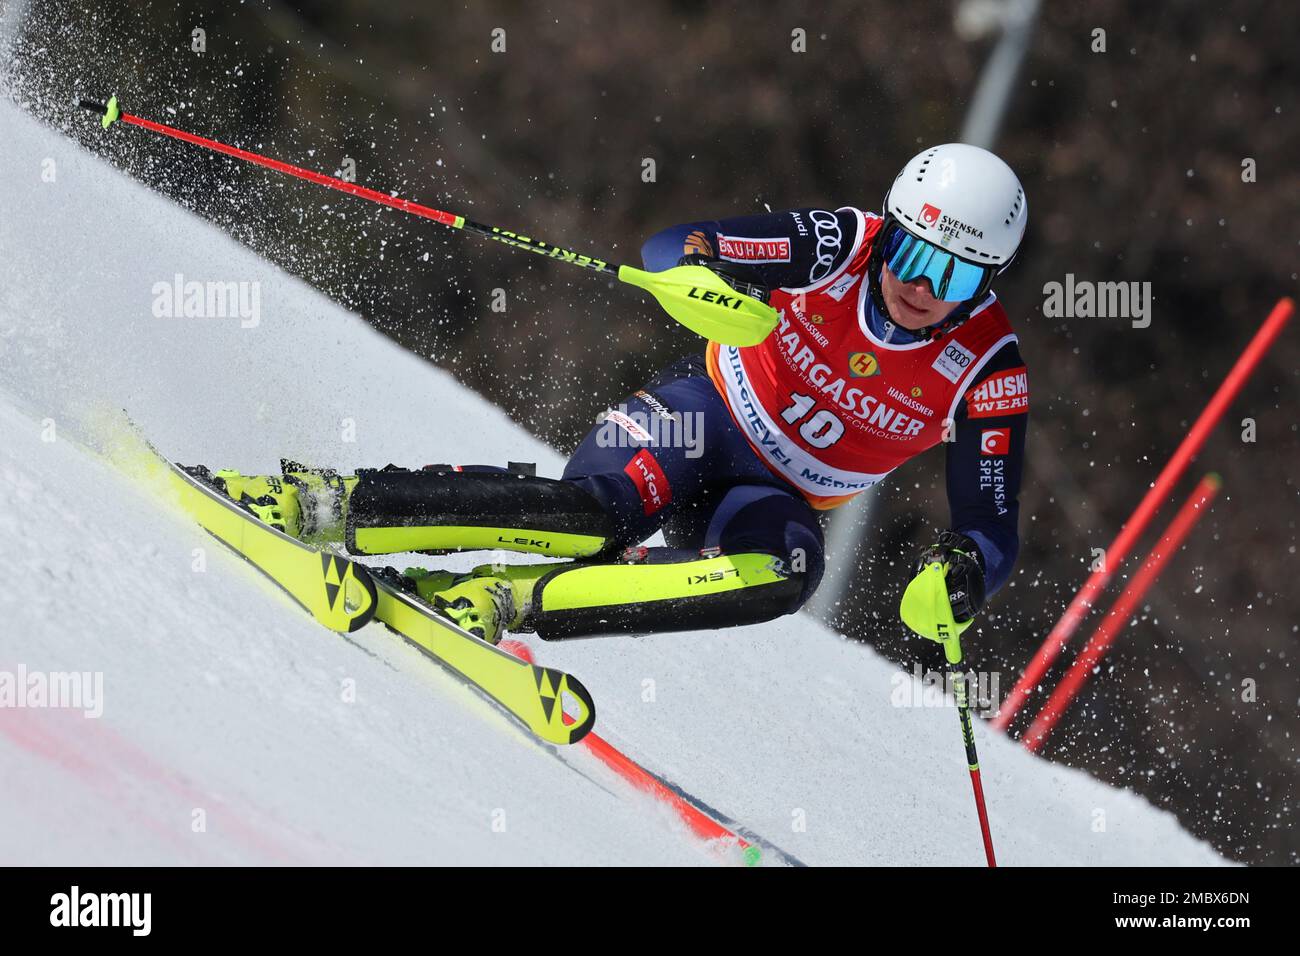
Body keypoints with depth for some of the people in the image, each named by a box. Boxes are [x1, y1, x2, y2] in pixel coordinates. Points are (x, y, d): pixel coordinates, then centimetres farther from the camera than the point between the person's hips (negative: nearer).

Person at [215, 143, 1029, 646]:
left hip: (776, 498, 2)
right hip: (708, 411, -2)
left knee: (788, 574, -35)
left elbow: (993, 528, -11)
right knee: (596, 513, -33)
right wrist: (699, 273, -44)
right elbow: (669, 248, -19)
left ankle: (504, 601, -33)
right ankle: (321, 503, -30)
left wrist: (965, 570, -36)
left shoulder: (987, 372, -16)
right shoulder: (838, 246, -17)